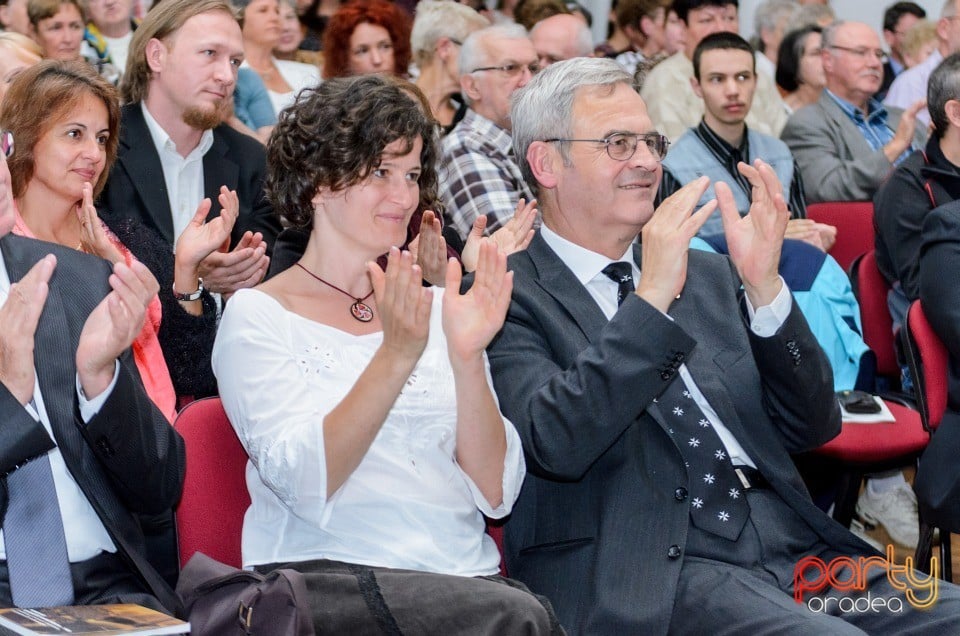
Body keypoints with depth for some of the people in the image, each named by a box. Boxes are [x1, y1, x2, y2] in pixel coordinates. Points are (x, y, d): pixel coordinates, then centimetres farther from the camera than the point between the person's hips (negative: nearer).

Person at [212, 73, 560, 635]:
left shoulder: (434, 309, 16)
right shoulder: (258, 316, 4)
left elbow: (496, 494, 5)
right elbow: (305, 487, -12)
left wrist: (466, 356, -9)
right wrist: (395, 355, -21)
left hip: (465, 574, 5)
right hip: (325, 577, -4)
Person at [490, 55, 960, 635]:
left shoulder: (709, 276, 20)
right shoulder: (507, 299, 2)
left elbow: (811, 428, 13)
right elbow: (554, 445, -15)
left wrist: (764, 285, 0)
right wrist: (652, 297, -16)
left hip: (791, 542, 6)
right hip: (646, 569, -6)